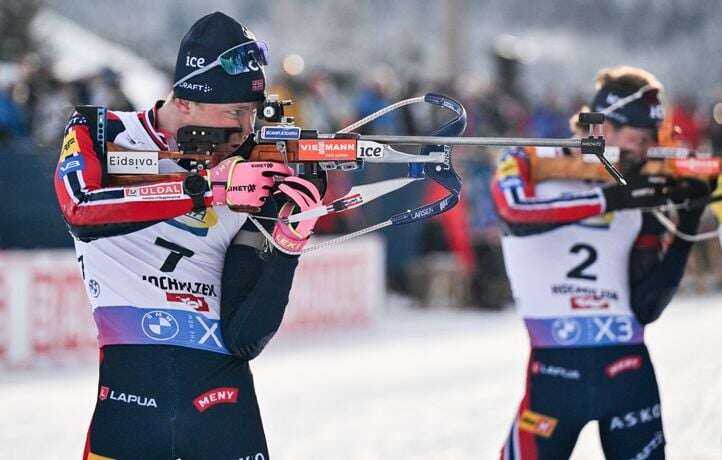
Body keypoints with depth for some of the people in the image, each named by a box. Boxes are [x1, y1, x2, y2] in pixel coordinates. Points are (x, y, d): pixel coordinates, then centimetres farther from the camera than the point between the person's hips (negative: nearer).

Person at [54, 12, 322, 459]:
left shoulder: (251, 179, 8)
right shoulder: (99, 133, 5)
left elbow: (244, 340, 4)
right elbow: (81, 209, -18)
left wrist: (287, 246, -10)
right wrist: (209, 188, -22)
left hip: (223, 399, 2)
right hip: (128, 389, -2)